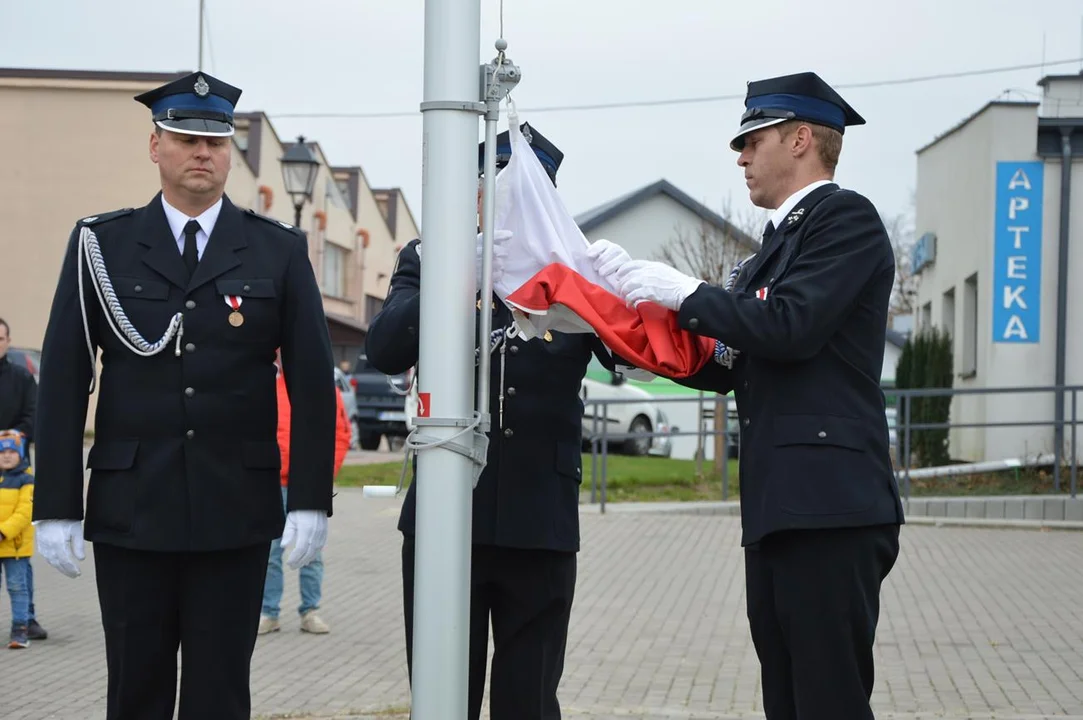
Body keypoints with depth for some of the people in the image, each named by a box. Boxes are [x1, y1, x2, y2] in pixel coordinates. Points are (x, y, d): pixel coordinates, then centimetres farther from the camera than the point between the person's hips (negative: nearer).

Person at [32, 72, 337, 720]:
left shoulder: (279, 251, 5)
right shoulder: (101, 245, 4)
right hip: (130, 512, 0)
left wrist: (311, 497, -4)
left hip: (237, 513, 0)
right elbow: (63, 380, 1)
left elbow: (313, 382, 3)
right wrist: (56, 505, -4)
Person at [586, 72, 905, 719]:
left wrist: (681, 293, -8)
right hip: (779, 511, 9)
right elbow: (727, 368, 21)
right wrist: (638, 293, 13)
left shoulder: (846, 216, -4)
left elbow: (791, 327, -18)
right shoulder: (781, 242, 23)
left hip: (829, 506, -9)